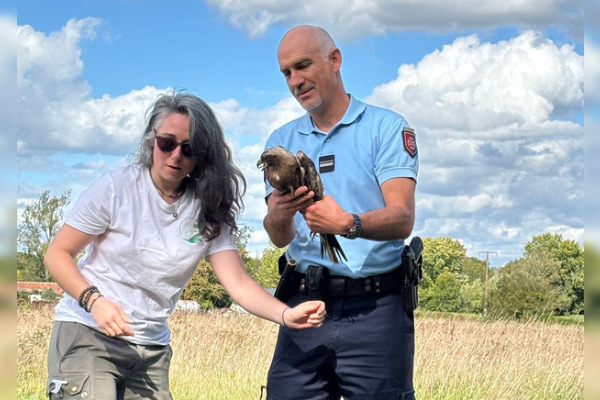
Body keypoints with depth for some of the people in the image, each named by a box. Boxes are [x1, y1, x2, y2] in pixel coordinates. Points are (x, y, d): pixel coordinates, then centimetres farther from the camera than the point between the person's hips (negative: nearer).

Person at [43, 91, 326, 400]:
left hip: (151, 350, 4)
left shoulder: (206, 212, 2)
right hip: (88, 335, -4)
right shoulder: (116, 188, -7)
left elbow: (239, 285, -6)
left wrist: (287, 314, -25)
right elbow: (57, 254, -3)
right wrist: (94, 300, -21)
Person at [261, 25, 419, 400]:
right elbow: (280, 238, 2)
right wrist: (279, 216, -21)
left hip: (375, 307, -3)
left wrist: (349, 224, -31)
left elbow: (402, 220, -11)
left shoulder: (387, 128, 0)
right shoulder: (282, 142, 12)